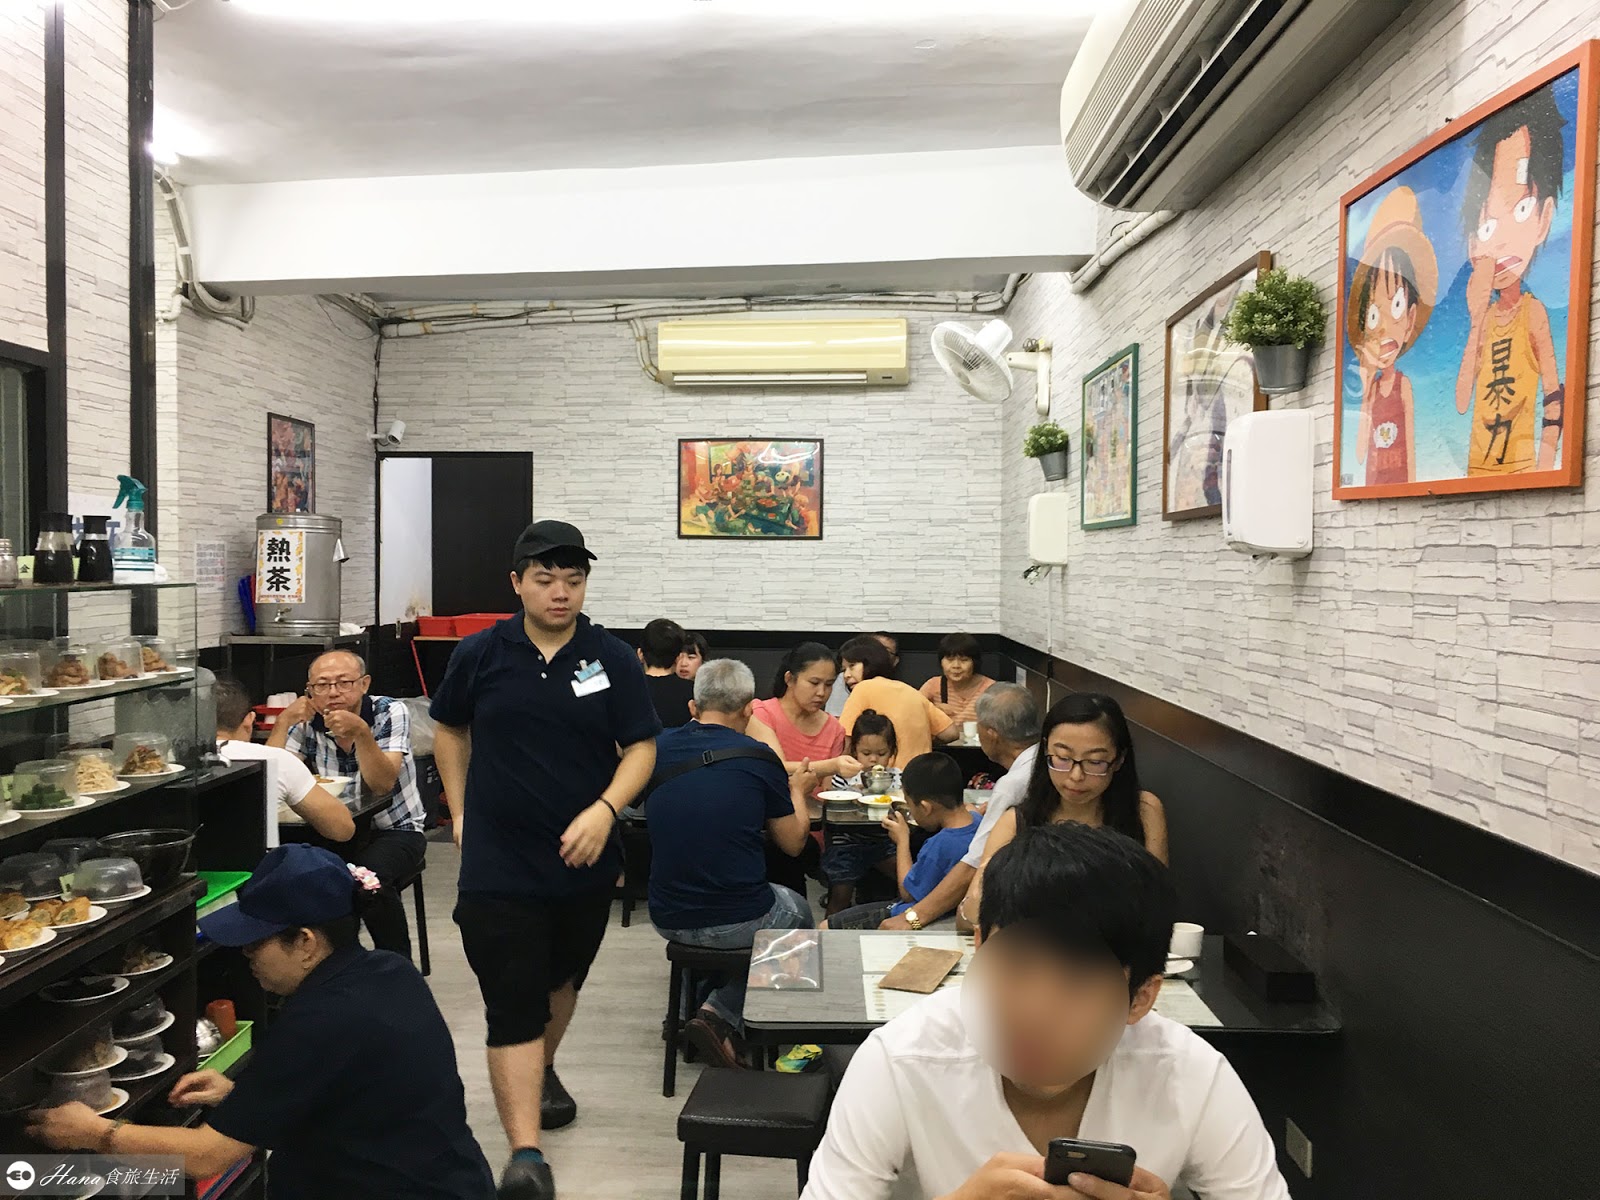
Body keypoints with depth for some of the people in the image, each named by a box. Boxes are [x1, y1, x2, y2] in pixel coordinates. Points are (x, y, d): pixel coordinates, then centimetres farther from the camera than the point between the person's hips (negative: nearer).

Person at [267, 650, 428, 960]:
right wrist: (283, 721, -18)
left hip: (395, 829, -3)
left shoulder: (389, 713, -12)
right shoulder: (306, 723, -2)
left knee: (368, 874, -33)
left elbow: (382, 785, -22)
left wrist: (360, 732, -36)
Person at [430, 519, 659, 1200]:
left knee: (562, 980, 23)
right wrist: (459, 812, 8)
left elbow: (641, 749, -5)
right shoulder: (480, 654, -3)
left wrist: (605, 810, -21)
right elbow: (450, 729, 13)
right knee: (513, 1005, -5)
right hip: (498, 863, -2)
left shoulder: (613, 659, -5)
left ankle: (542, 1069, 51)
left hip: (584, 859, 2)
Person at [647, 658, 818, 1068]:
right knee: (799, 910, 27)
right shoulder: (757, 758, -11)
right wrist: (797, 791, 19)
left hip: (668, 921, 5)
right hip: (738, 923, -5)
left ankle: (717, 1018, 22)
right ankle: (721, 1015, 14)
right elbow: (793, 843, 1)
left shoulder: (659, 750, -2)